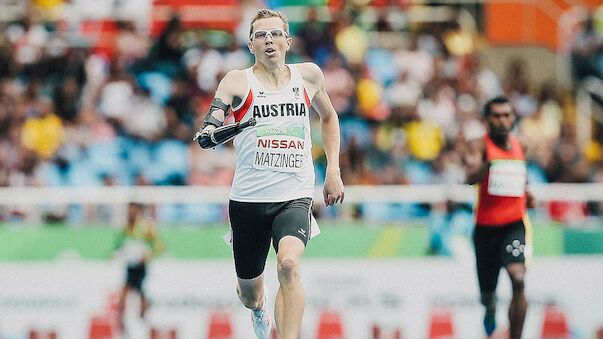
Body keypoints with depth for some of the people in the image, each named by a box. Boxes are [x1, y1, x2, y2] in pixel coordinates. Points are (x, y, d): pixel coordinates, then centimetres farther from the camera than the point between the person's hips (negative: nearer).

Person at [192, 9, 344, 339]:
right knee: (249, 295, 14)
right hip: (248, 199, 0)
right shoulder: (239, 81, -1)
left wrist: (333, 170, 17)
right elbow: (218, 109, -19)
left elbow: (328, 117, 27)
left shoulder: (308, 75, 8)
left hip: (295, 197, 0)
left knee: (288, 264, -30)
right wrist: (209, 132, -43)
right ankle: (259, 311, 52)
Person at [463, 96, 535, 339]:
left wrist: (526, 193, 8)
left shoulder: (519, 146, 8)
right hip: (486, 226, -1)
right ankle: (490, 310, 53)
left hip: (515, 224, 1)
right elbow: (472, 177, -26)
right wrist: (489, 161, -44)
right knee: (487, 289, 14)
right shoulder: (479, 145, -7)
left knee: (518, 279, -24)